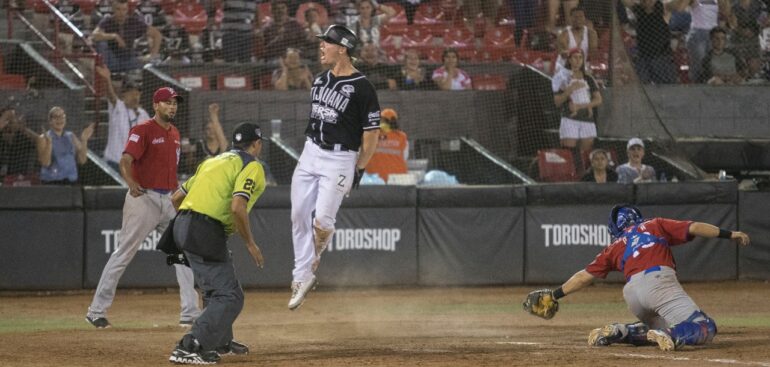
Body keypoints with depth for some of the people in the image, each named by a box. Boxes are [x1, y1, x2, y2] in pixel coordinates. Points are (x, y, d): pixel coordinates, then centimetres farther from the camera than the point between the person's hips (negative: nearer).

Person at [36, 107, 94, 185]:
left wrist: (84, 141, -2)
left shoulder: (71, 137, 11)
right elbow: (45, 163, -12)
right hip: (51, 182, -4)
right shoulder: (44, 138, -1)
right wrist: (49, 143, -22)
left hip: (71, 181, 4)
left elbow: (82, 160, 7)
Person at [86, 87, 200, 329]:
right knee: (124, 254, -4)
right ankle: (96, 311, 3)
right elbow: (125, 161, -22)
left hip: (168, 200, 7)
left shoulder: (174, 133, 15)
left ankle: (190, 313, 7)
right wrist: (131, 183, -41)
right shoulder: (143, 130, -10)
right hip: (143, 198, -7)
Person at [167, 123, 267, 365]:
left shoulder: (214, 161, 23)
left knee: (219, 287, 27)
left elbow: (177, 197, 23)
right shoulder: (252, 166, -2)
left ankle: (220, 342, 40)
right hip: (206, 234, -9)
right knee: (229, 297, -9)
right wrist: (250, 244, -9)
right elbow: (237, 207, -19)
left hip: (183, 225, 9)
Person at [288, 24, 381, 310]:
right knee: (299, 216, 3)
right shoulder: (320, 80, 9)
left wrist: (359, 170, -9)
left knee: (322, 219, -13)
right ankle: (302, 276, 11)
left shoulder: (361, 88, -13)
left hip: (340, 159, -7)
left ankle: (314, 261, 16)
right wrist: (309, 151, 18)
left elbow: (372, 132, -10)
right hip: (311, 153, 7)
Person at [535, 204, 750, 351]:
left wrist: (555, 295, 35)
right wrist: (728, 234, 15)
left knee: (661, 328, 29)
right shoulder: (656, 225, 24)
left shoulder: (616, 246, 28)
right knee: (705, 329, -9)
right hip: (660, 281, -4)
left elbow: (584, 277, 26)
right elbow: (693, 228, 13)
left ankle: (619, 332, 8)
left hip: (631, 293, 4)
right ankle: (668, 336, -36)